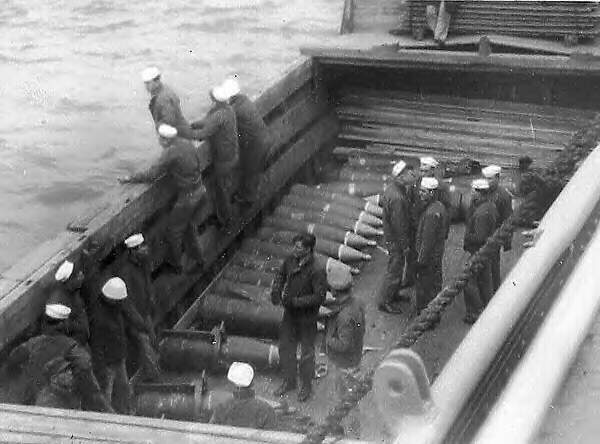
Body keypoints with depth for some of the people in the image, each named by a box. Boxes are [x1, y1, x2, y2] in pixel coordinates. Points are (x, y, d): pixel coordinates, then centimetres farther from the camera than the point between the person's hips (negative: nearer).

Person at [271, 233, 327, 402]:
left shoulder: (316, 271, -27)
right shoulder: (290, 261, -7)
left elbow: (319, 296, -27)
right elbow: (281, 275, 11)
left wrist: (295, 301, -28)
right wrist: (276, 291, -7)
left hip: (306, 317, -6)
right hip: (289, 314, 6)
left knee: (307, 353, 13)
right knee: (285, 348, 19)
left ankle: (306, 386, 35)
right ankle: (289, 381, 40)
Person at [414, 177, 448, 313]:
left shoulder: (431, 213, -27)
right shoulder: (440, 206, 5)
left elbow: (427, 239, -26)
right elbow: (445, 232, 15)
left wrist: (421, 260, -20)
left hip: (428, 256, -10)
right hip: (438, 254, 10)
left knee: (424, 288, 2)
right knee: (435, 284, 22)